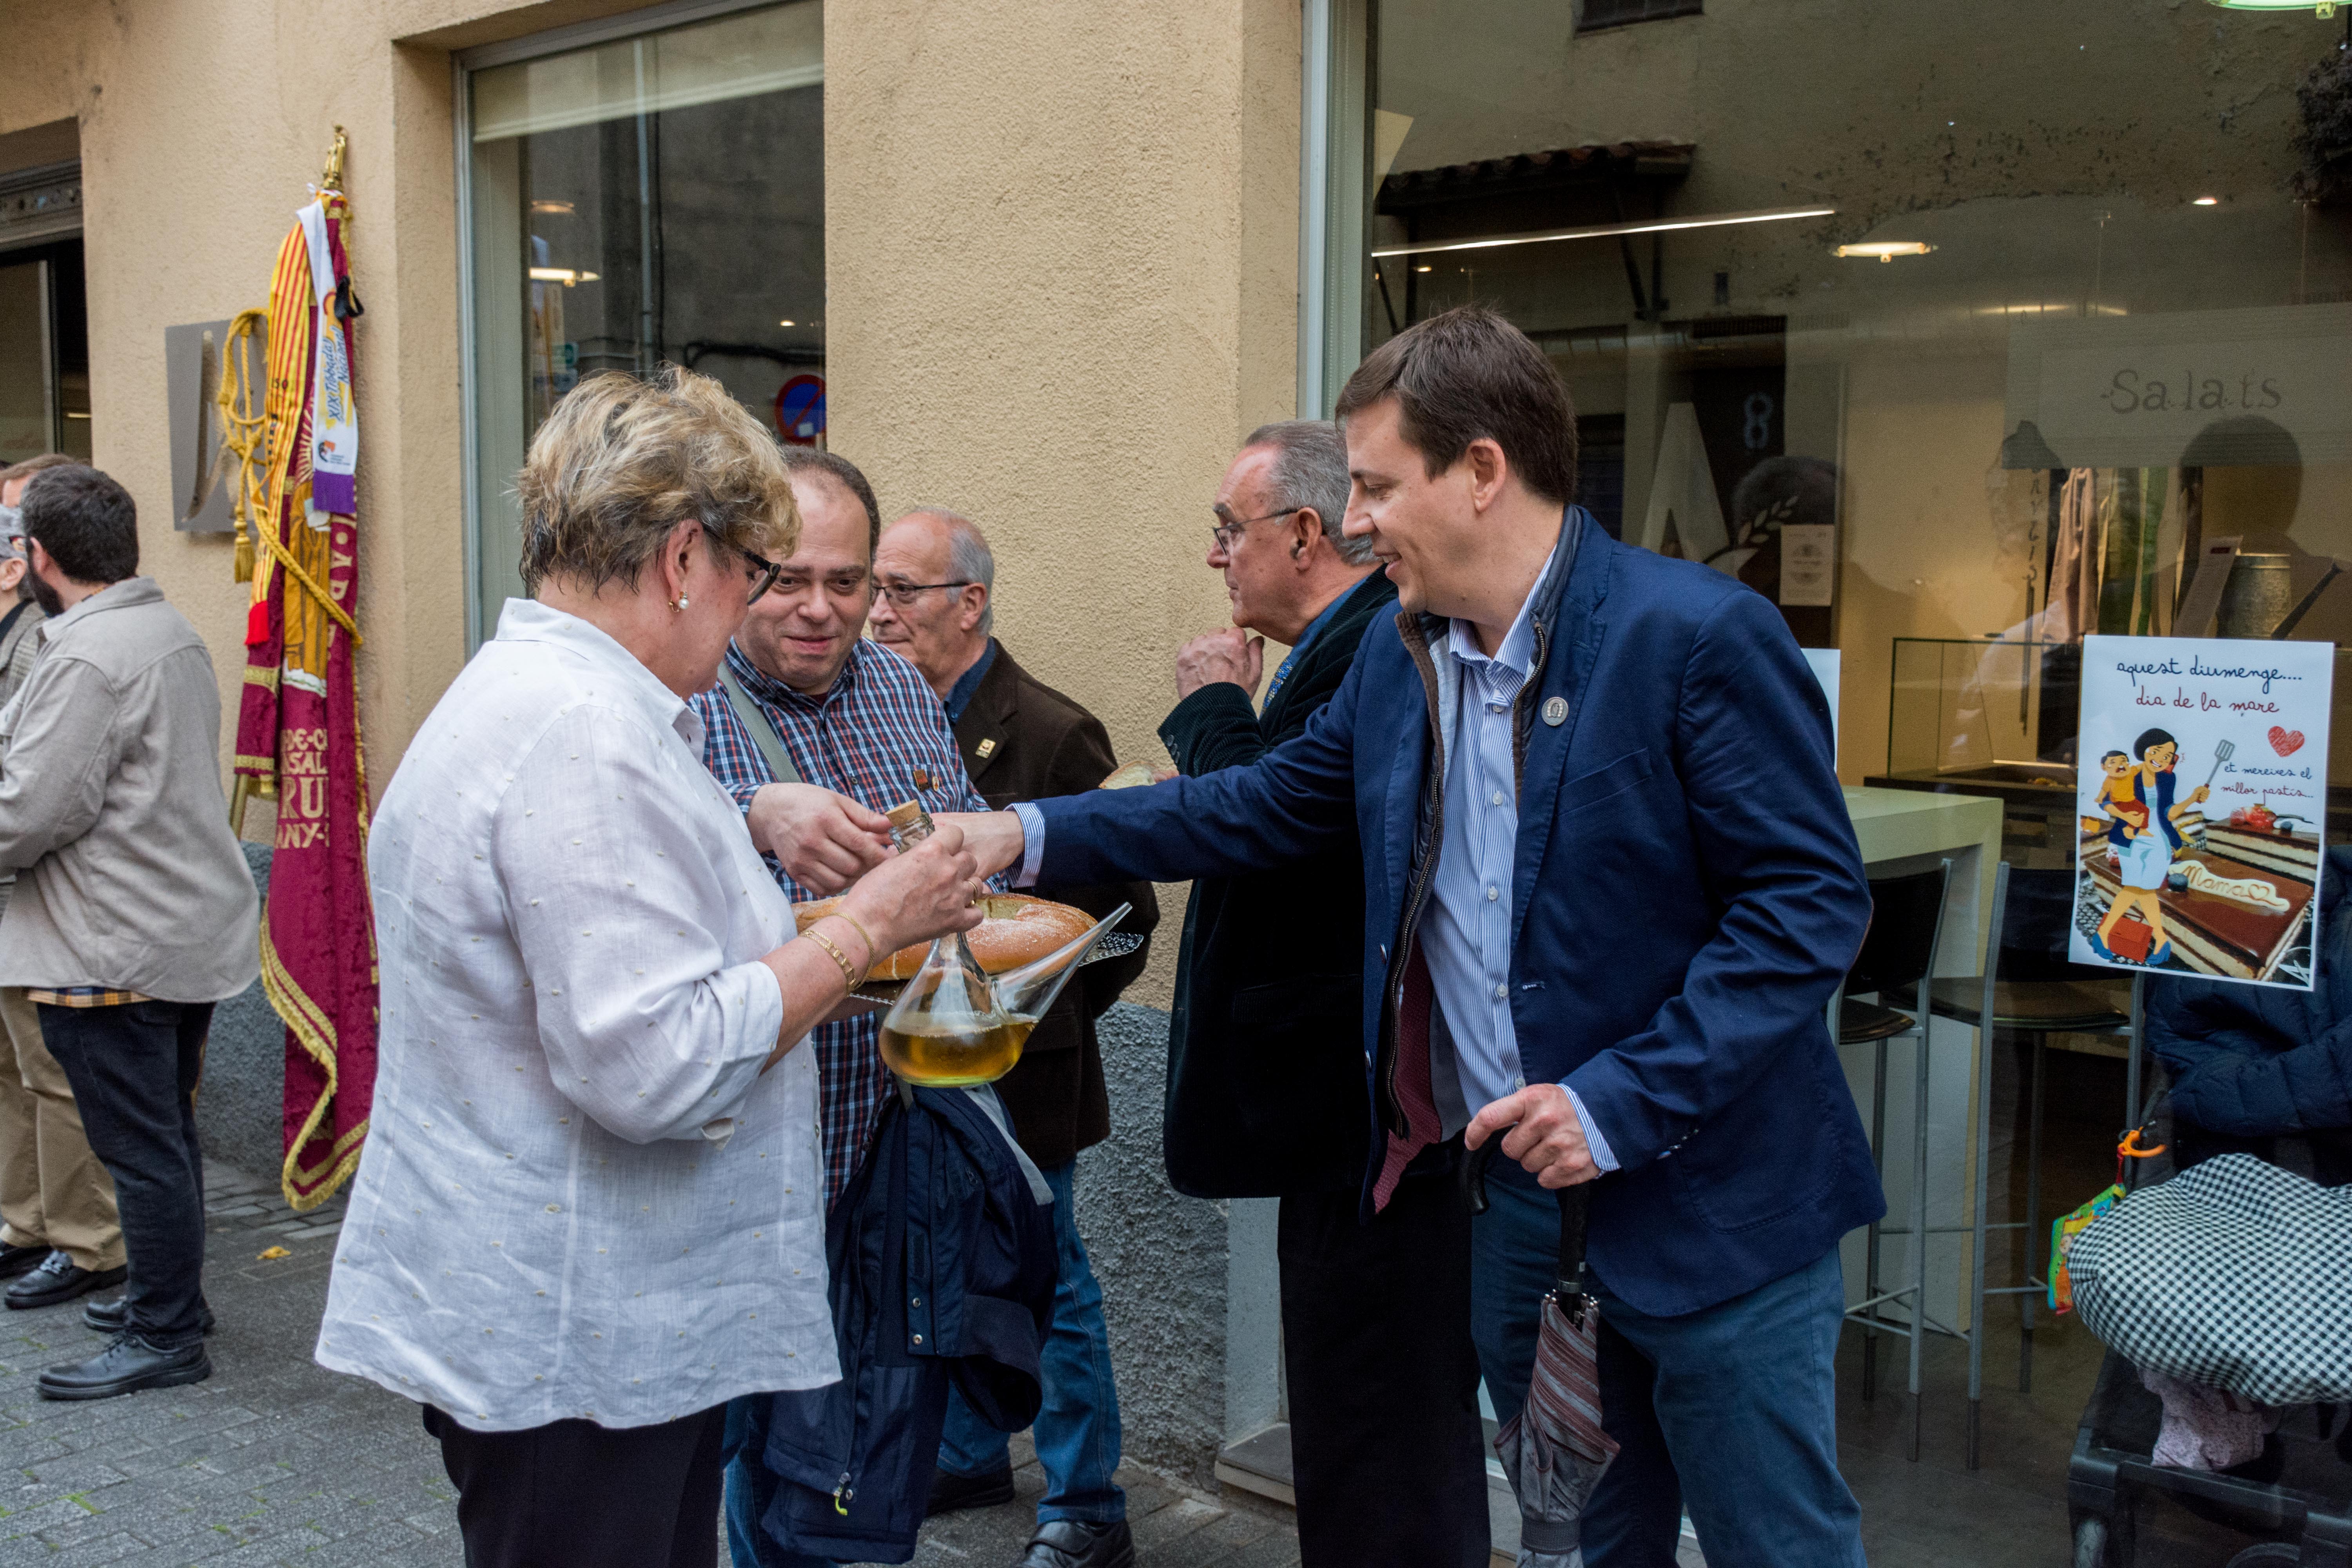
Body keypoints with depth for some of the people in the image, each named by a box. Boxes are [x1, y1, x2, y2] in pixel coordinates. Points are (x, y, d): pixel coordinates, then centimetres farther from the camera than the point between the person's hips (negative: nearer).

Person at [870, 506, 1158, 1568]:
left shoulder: (1050, 733, -17)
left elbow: (1123, 916, -15)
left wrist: (1027, 1021, -14)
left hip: (1012, 1071, -6)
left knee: (1045, 1281, 5)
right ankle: (969, 1457, 39)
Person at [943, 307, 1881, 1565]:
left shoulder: (1700, 635, -17)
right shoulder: (1399, 658, 6)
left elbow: (1812, 897, -18)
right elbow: (1270, 804, 15)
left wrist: (1626, 1104, -23)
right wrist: (1031, 835, 6)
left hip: (1712, 1214, -6)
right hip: (1525, 1198, 7)